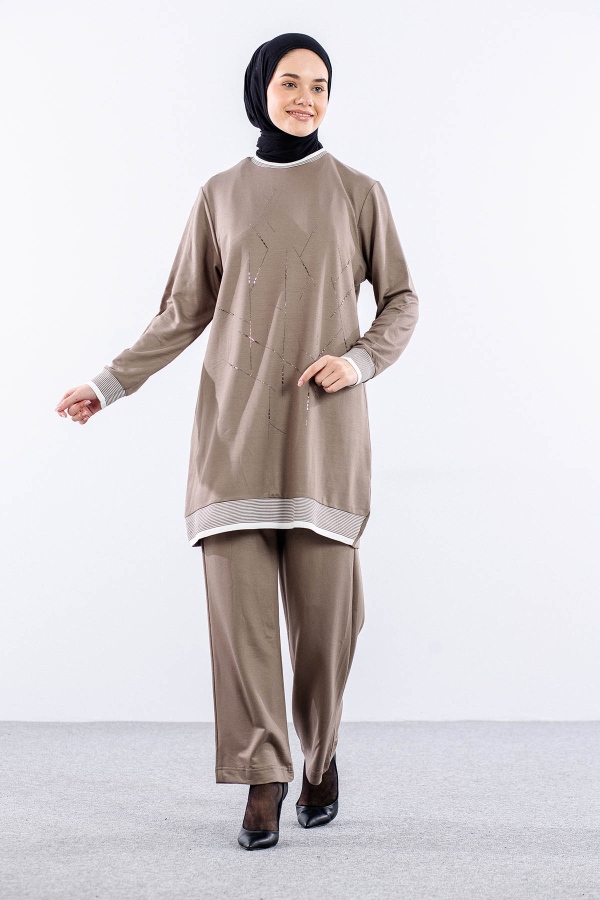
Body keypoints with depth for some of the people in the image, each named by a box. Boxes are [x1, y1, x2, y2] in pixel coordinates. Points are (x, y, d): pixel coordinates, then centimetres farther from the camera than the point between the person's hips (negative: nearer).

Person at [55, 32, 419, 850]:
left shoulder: (357, 192, 7)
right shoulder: (221, 194, 10)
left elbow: (401, 301, 11)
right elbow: (185, 312, 13)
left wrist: (362, 360, -8)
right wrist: (111, 383, 4)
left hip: (323, 424, -1)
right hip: (235, 423, 1)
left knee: (323, 599, -3)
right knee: (237, 593, -6)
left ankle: (321, 753, 21)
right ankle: (263, 775, 3)